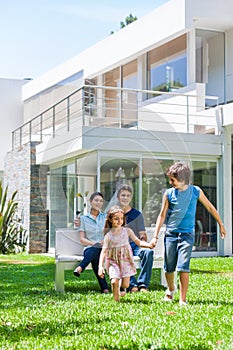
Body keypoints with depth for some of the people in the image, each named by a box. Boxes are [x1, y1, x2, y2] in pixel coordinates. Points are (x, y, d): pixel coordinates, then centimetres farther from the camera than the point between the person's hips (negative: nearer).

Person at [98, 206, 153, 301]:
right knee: (114, 282, -19)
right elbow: (104, 251, -6)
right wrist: (100, 266, -16)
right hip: (113, 260, -2)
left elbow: (138, 242, 2)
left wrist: (148, 245, -18)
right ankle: (116, 300, 6)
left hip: (125, 260, 2)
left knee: (125, 285, -5)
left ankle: (121, 286, 32)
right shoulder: (108, 235, -4)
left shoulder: (127, 231, 1)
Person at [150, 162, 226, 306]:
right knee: (169, 268, 8)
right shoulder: (169, 193, 0)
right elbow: (162, 215, 6)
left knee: (183, 268, -13)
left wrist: (221, 225, 17)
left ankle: (183, 299, -4)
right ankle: (171, 289, 38)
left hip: (187, 234, -2)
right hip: (170, 233, 2)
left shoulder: (196, 191, -2)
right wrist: (155, 236, 3)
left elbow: (210, 207, 11)